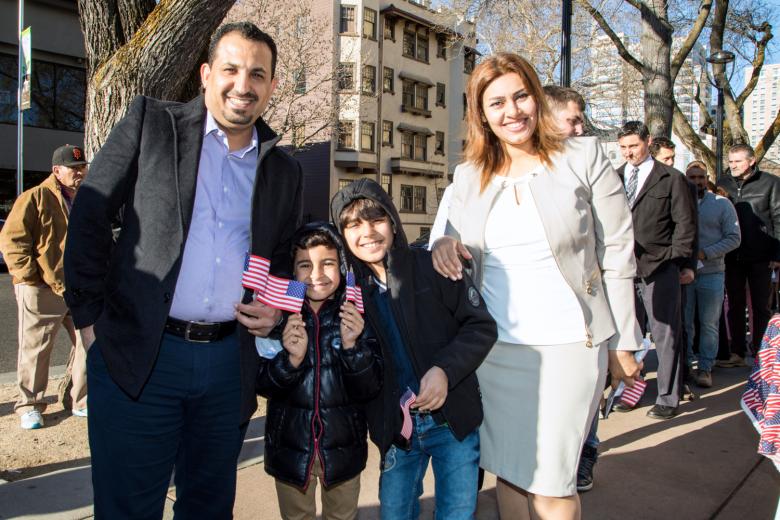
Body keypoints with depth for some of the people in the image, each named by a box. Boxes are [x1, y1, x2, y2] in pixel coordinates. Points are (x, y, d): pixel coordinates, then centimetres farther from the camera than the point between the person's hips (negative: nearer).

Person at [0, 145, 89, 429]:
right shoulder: (36, 198, -5)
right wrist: (28, 277, -12)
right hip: (41, 290, -5)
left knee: (89, 344, 7)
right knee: (35, 349, 5)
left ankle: (78, 400, 22)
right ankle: (29, 405, 21)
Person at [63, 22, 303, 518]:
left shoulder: (285, 170, 9)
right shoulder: (150, 122, 0)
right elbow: (89, 218, 0)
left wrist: (276, 308, 1)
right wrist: (91, 316, -4)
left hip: (230, 360, 3)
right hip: (138, 353, -2)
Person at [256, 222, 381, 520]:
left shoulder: (356, 315, -10)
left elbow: (368, 390, -11)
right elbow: (263, 386, -10)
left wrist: (353, 346, -29)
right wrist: (292, 358, -29)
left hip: (343, 449, 0)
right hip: (289, 448, 0)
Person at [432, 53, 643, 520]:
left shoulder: (583, 157, -3)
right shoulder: (469, 175, 6)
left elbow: (617, 255, -1)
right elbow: (458, 245, 15)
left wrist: (624, 343, -2)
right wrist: (444, 244, -10)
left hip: (568, 346, -3)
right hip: (495, 346, 4)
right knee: (508, 472, 15)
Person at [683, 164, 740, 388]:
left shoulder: (722, 204, 4)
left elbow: (733, 238, -1)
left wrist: (706, 253, -13)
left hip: (711, 273, 0)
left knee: (709, 324, 5)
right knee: (684, 322, 6)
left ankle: (705, 368, 15)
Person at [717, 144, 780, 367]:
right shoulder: (723, 183, 6)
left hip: (760, 257, -2)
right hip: (732, 257, 3)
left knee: (761, 307, 6)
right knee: (735, 306, 7)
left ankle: (758, 353, 15)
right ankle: (737, 353, 15)